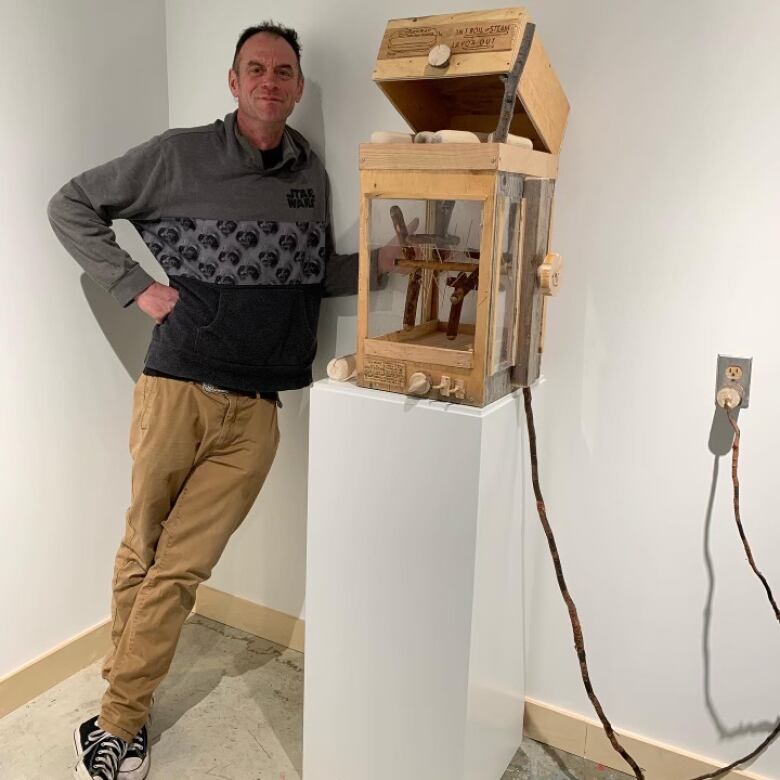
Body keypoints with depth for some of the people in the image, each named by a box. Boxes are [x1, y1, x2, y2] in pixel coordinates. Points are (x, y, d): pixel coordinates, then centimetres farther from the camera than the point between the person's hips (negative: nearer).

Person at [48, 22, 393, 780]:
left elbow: (318, 275, 19)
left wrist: (382, 260, 1)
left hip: (256, 410, 2)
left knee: (180, 568, 4)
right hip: (177, 389, -2)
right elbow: (70, 206, 7)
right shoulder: (178, 155, 0)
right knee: (141, 553, 10)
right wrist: (137, 286, -3)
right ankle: (123, 698, 32)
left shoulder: (311, 173, 11)